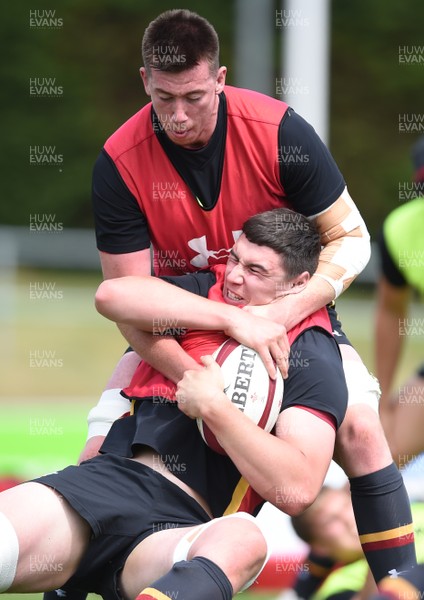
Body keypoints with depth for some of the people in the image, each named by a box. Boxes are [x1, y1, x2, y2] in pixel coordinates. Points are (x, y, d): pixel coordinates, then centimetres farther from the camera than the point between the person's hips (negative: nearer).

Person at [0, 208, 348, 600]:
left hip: (185, 521, -4)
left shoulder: (314, 360, 4)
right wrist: (230, 317, -5)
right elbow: (111, 294, -2)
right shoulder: (206, 291, 19)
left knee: (244, 540, -43)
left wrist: (214, 407, -15)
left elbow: (296, 489, -11)